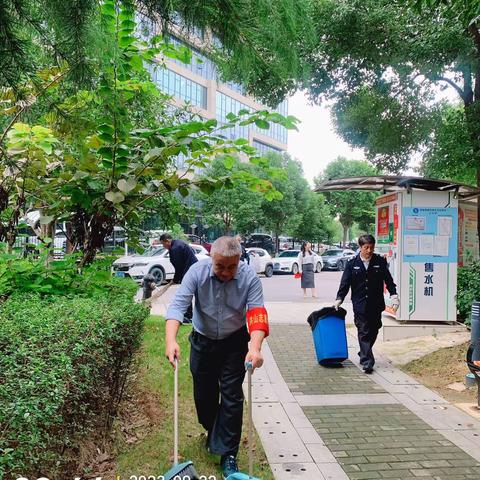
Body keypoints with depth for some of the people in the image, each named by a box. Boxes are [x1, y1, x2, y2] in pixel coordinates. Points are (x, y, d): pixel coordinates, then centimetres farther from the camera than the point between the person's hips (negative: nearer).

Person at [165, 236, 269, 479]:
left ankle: (228, 454, 12)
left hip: (234, 343, -1)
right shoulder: (197, 272, -21)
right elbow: (178, 304, -29)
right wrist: (170, 340, -43)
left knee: (232, 397, -2)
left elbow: (257, 313, -28)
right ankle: (213, 433, 44)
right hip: (202, 341, 2)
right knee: (204, 394, 15)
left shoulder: (249, 277, -21)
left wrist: (255, 348, -43)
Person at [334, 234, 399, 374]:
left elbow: (388, 280, 7)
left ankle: (364, 355, 33)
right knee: (364, 333, -4)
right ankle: (367, 362, -2)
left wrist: (394, 295, -2)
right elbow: (345, 283, 2)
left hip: (376, 305, 2)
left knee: (373, 332, 12)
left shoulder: (380, 262, 1)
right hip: (360, 305, -2)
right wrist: (339, 299, -5)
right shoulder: (352, 264, -1)